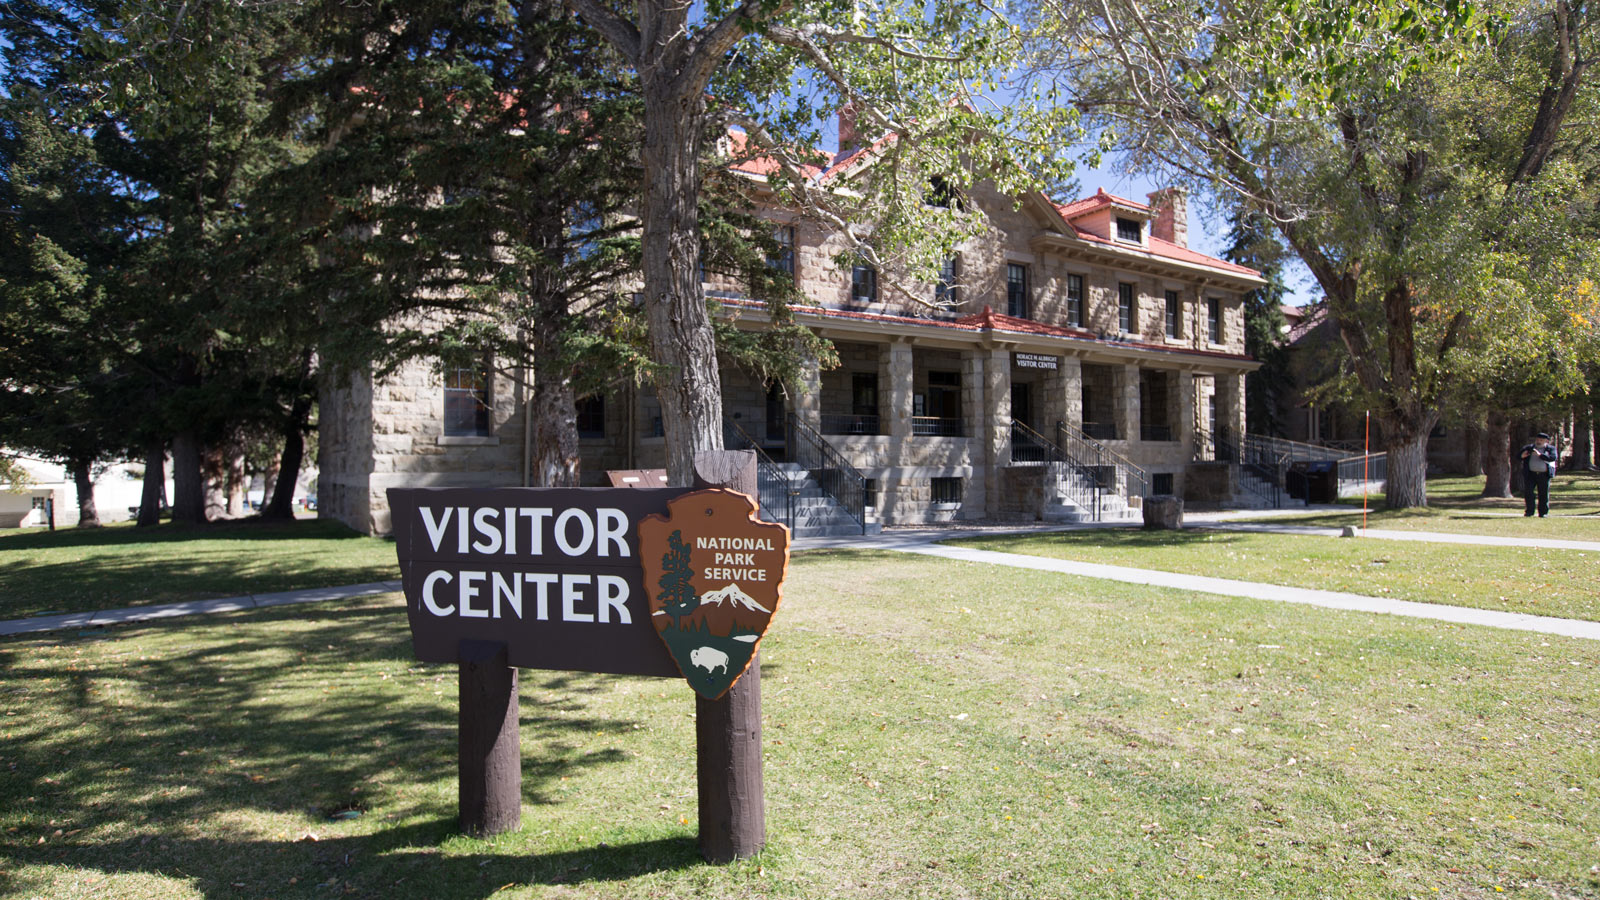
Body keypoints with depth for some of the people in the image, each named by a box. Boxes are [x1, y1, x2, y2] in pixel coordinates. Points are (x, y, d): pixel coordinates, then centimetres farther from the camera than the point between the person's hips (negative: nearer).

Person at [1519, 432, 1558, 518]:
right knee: (1528, 492, -5)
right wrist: (1522, 456, -9)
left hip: (1544, 475, -1)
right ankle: (1529, 511, 5)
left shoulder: (1551, 448, 8)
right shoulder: (1529, 448, 14)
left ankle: (1543, 512, 11)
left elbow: (1553, 458, -10)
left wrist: (1540, 455, -19)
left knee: (1544, 494, 2)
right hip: (1530, 474, 1)